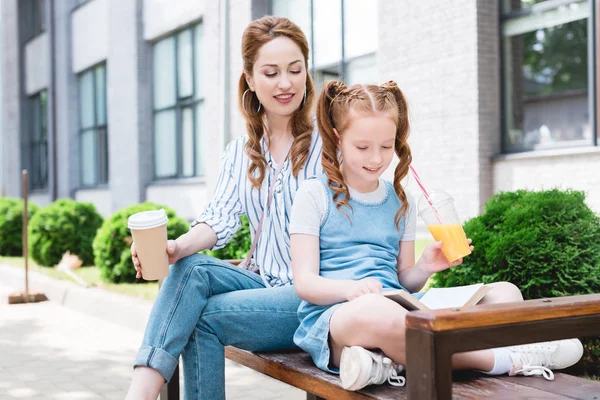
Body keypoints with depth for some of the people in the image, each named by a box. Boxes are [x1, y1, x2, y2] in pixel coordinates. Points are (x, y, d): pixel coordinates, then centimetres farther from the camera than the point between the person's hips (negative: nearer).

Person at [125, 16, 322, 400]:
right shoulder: (239, 153, 12)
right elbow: (222, 217, -2)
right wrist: (178, 246, -24)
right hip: (265, 282, 5)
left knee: (205, 318, -23)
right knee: (192, 269, -23)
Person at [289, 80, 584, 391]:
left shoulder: (400, 202, 17)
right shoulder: (315, 195, 3)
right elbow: (305, 283, -4)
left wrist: (424, 268, -4)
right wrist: (350, 288, -25)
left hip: (396, 308, 6)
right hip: (331, 316, -6)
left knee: (505, 293, -9)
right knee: (373, 311, -43)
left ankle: (389, 361, -29)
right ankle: (503, 360, -23)